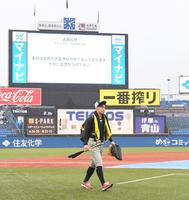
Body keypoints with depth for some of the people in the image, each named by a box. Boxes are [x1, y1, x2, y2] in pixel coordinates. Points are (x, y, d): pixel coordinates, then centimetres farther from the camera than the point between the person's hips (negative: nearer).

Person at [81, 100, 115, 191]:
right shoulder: (91, 118, -14)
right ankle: (103, 184, -19)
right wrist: (85, 144, -24)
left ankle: (85, 182, 26)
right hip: (92, 143, -8)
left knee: (94, 164, 14)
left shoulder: (104, 118, 9)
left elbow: (107, 130, 19)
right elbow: (85, 131, -16)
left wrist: (111, 141, 16)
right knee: (99, 163, -15)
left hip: (100, 143, 8)